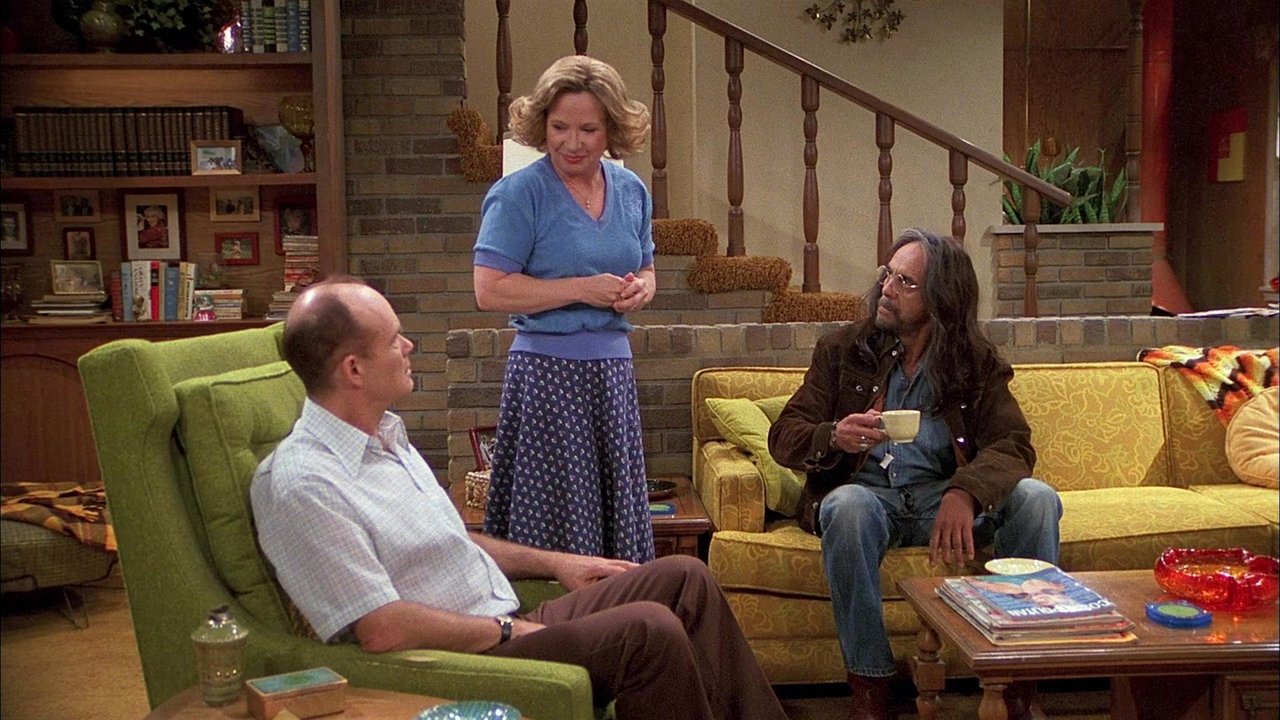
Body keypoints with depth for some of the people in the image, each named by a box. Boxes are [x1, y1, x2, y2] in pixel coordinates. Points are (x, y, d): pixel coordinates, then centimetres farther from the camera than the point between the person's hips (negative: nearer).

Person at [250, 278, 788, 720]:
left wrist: (553, 563, 17)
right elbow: (381, 629, -23)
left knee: (684, 578, 2)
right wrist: (509, 631, -14)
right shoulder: (301, 485, -20)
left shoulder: (386, 433, 11)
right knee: (648, 630, -25)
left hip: (511, 623, 10)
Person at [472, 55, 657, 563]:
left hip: (613, 368, 6)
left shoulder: (631, 191, 11)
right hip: (547, 372, -6)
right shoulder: (519, 194, -7)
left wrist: (639, 289, 0)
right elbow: (490, 290, -14)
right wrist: (582, 289, -15)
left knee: (619, 514, 11)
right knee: (554, 521, -2)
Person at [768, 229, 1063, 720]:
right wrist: (834, 438, -23)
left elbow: (1014, 445, -8)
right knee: (848, 506, -36)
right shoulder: (841, 351, 6)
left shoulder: (976, 362, 7)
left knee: (1037, 499, -24)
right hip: (868, 492, -1)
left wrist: (963, 493, -30)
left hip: (944, 494, 1)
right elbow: (783, 437, 2)